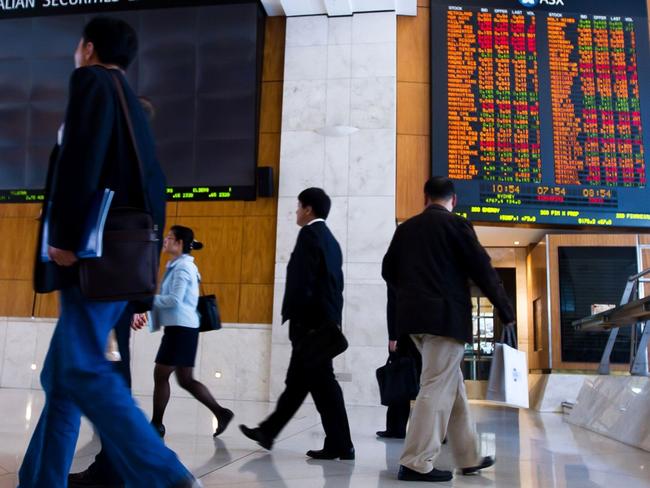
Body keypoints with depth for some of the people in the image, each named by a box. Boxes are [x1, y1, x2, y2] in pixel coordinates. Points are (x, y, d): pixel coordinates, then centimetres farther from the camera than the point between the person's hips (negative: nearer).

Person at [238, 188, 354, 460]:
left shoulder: (310, 234, -9)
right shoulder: (330, 240, 18)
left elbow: (302, 280, -18)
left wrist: (295, 318, -17)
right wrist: (332, 321, 16)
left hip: (310, 321, -10)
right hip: (326, 321, 10)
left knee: (322, 382, -4)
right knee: (296, 381, 14)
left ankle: (340, 445, 2)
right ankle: (267, 432, 25)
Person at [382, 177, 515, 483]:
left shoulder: (406, 228, 12)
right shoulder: (455, 224, -5)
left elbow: (388, 270, 17)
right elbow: (482, 268, -6)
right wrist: (506, 311, 3)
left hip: (416, 316, 7)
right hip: (446, 315, -7)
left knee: (453, 386, 15)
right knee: (437, 388, -4)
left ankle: (469, 458, 22)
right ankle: (416, 464, -4)